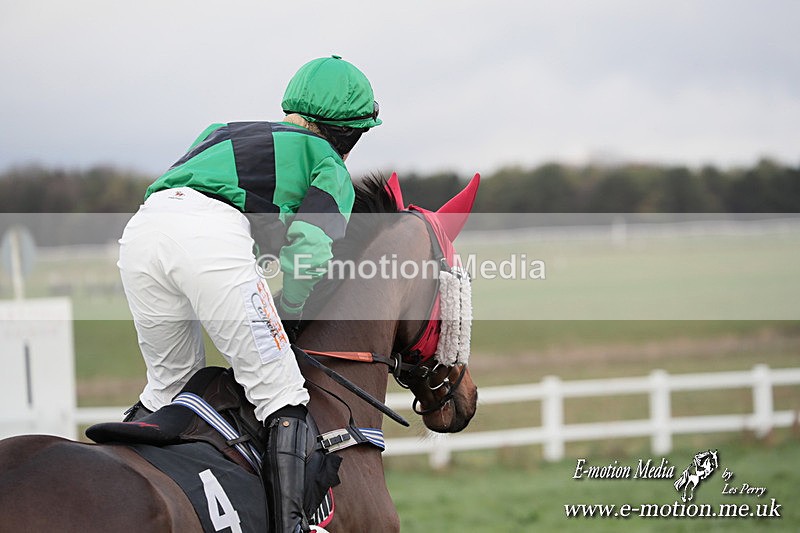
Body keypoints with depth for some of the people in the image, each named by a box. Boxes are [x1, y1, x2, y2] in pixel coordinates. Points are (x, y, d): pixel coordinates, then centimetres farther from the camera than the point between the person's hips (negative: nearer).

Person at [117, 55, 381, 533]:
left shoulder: (224, 133, 40)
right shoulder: (331, 167, 22)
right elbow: (309, 243, 2)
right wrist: (288, 316, 16)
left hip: (141, 229, 6)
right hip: (213, 236, -6)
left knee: (170, 385, 26)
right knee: (281, 394, -1)